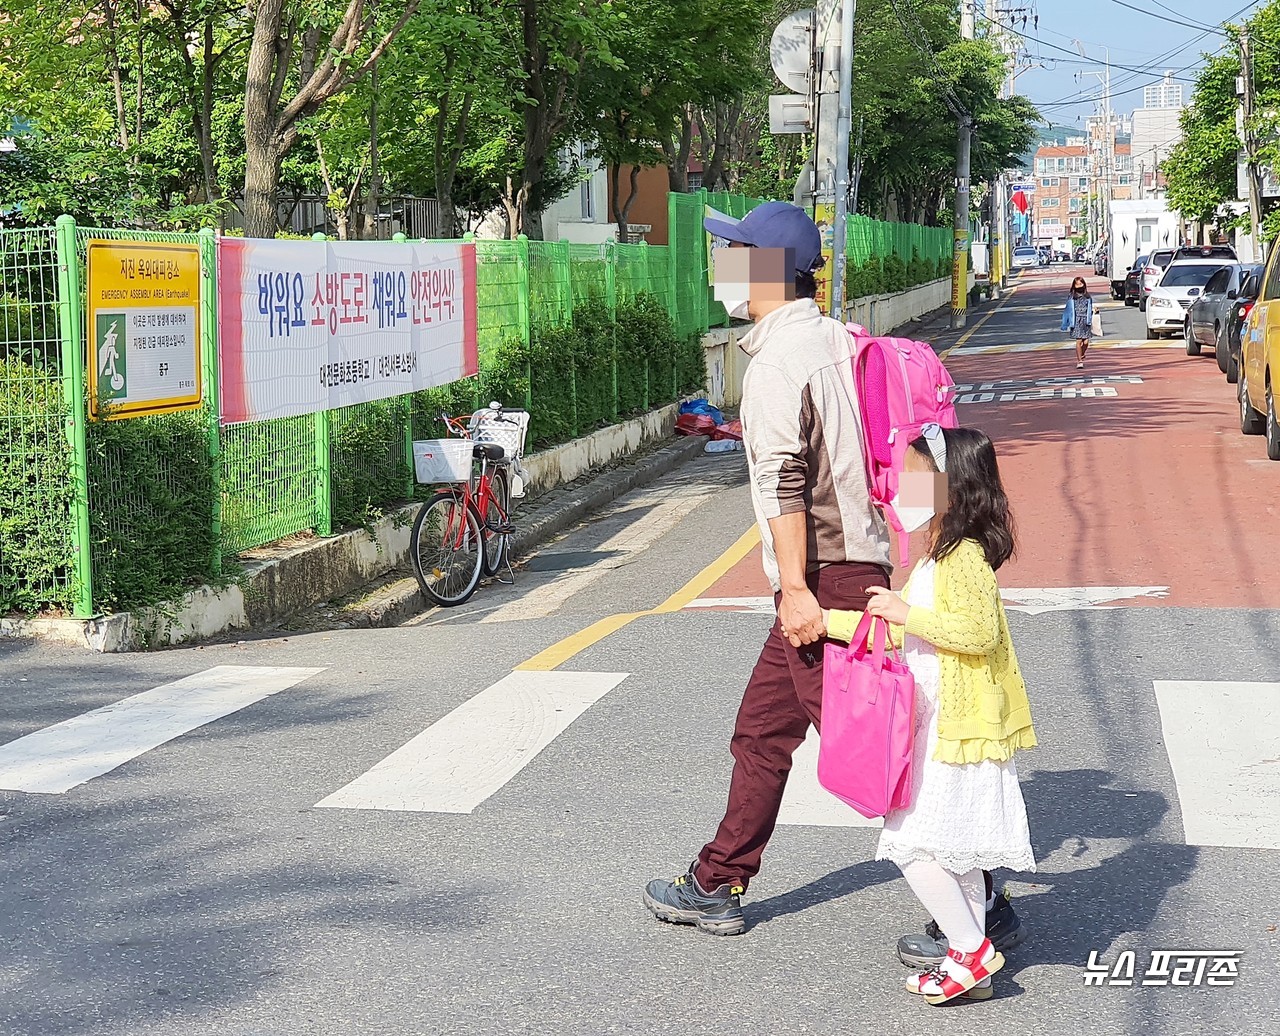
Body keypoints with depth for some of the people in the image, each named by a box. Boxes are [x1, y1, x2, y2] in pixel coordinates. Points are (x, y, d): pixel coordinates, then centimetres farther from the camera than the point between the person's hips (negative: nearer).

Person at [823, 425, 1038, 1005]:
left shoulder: (965, 556, -18)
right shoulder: (938, 557, 15)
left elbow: (978, 630, -28)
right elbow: (896, 631, 24)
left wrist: (907, 613, -25)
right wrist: (827, 622, 24)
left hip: (959, 730, -10)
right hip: (939, 727, 10)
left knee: (914, 845, -10)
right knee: (954, 853, 14)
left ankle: (971, 951, 1)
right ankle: (969, 966, 21)